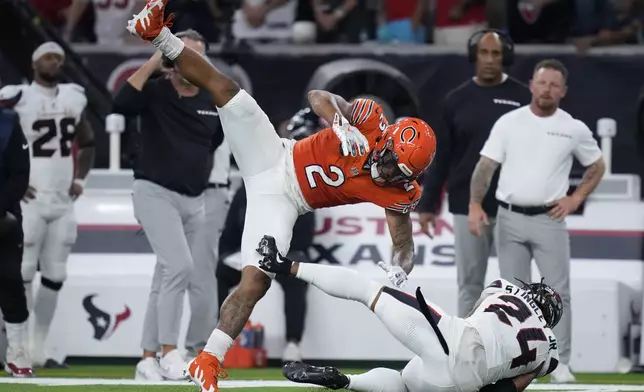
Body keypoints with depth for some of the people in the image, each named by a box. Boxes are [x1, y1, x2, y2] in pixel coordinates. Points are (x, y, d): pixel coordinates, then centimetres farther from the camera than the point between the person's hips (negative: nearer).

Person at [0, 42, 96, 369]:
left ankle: (38, 350, 13)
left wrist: (80, 178, 11)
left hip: (62, 203, 6)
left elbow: (87, 144, 25)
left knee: (55, 277, 6)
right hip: (29, 201, -6)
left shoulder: (73, 98, 11)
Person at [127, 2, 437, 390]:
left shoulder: (399, 194, -14)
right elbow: (318, 97, -11)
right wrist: (340, 122, -31)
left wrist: (398, 269, -31)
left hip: (283, 200, 0)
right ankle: (159, 35, -5)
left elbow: (405, 244, -7)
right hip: (274, 156, 0)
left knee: (256, 282, -15)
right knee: (223, 87, -17)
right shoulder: (371, 119, -16)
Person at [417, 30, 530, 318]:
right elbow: (441, 156, 5)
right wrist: (427, 204, 4)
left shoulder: (523, 98, -2)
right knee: (470, 283, 6)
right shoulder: (457, 100, 3)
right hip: (468, 206, 1)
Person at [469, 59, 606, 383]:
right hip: (509, 219, 1)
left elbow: (597, 167, 15)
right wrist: (475, 205, -15)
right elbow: (486, 166, -2)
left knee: (558, 292, -4)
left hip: (549, 221, -1)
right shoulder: (508, 122, 1)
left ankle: (561, 365, 1)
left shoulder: (574, 129, 2)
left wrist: (575, 199, 2)